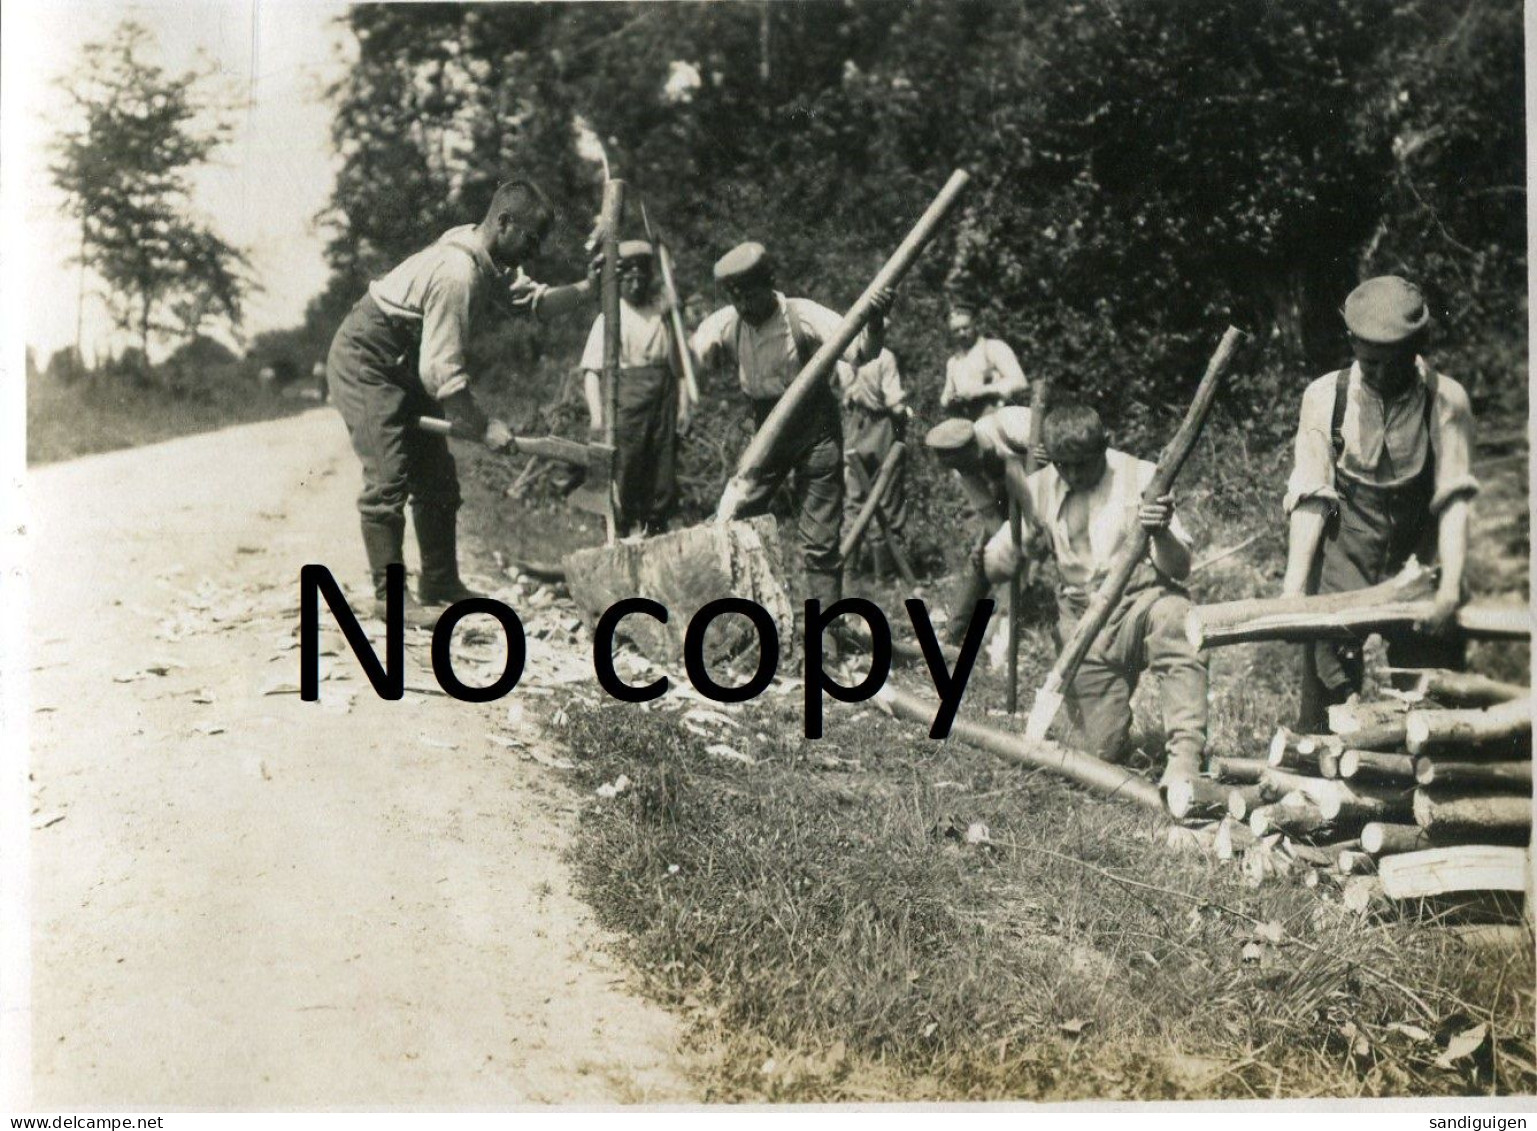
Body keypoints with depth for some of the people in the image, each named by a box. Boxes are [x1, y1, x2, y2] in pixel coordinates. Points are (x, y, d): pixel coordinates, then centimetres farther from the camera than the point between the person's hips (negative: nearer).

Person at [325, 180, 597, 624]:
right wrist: (484, 426, -24)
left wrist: (585, 290, -13)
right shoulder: (456, 271, -31)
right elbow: (441, 372, -32)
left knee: (437, 477, 9)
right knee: (389, 480, -13)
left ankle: (440, 584, 17)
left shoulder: (491, 264, -1)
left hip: (406, 366, 10)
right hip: (365, 362, -10)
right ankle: (389, 595, -6)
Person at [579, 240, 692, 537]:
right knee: (624, 475, -3)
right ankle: (619, 536, 5)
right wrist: (597, 412, -13)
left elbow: (679, 364, 14)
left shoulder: (662, 315, 13)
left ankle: (655, 535, 15)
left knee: (663, 477, 5)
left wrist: (683, 404, 4)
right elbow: (591, 368, -4)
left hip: (663, 400, 3)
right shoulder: (610, 318, 2)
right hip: (627, 399, -3)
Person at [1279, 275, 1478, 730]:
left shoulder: (1446, 400, -4)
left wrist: (1451, 587, -20)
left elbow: (1453, 498, -9)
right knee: (1327, 693, -2)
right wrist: (1293, 589, -16)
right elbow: (1310, 499, -7)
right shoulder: (1325, 397, -3)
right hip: (1342, 566, 0)